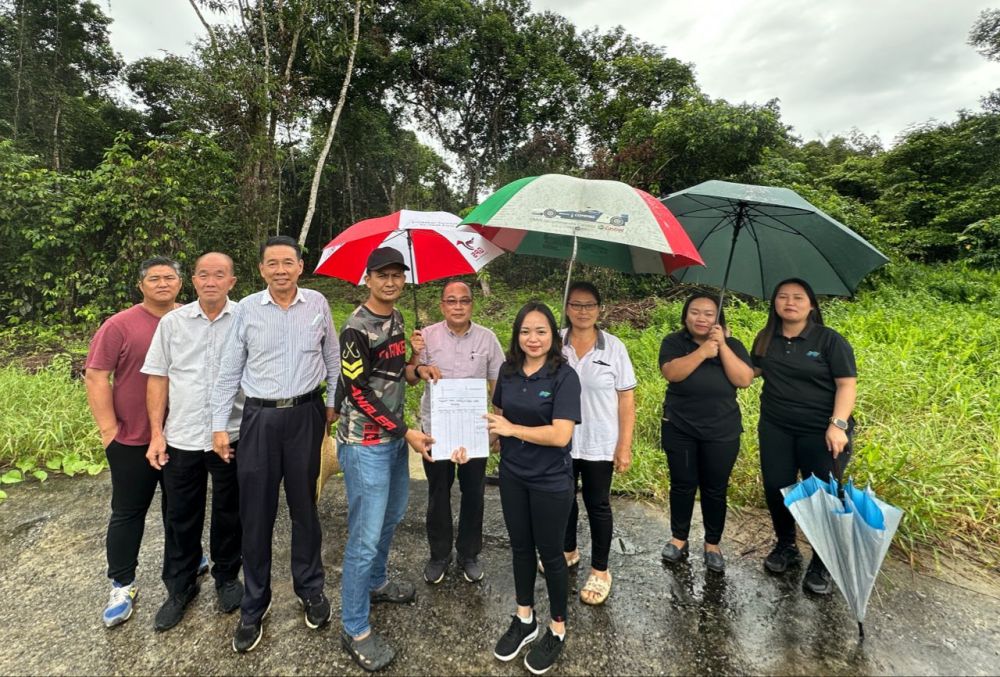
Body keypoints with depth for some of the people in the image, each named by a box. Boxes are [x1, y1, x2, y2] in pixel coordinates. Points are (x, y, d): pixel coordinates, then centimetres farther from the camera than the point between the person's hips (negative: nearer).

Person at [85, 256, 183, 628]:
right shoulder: (120, 325, -9)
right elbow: (96, 377, -9)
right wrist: (108, 429, -10)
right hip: (133, 440, -3)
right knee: (128, 512, 10)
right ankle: (122, 584, 28)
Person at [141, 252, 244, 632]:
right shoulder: (173, 322, 3)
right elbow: (158, 377, 6)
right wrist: (156, 433, 2)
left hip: (233, 436, -2)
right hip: (181, 438, 2)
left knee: (229, 514, 15)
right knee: (181, 517, 15)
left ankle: (227, 578, 36)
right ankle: (180, 587, 35)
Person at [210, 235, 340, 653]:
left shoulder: (317, 304, 0)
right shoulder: (246, 309, -2)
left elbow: (333, 358, 10)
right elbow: (229, 371, 2)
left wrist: (334, 403, 10)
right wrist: (219, 426, 0)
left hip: (305, 415, 0)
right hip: (259, 418, 0)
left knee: (304, 506, 13)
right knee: (256, 514, 8)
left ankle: (310, 588, 32)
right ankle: (254, 605, 27)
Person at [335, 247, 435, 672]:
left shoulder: (395, 317, 8)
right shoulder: (356, 328, -18)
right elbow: (358, 392, -19)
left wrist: (415, 369, -3)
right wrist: (407, 432, -18)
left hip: (394, 436, 8)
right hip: (366, 443, -8)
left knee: (391, 516, 22)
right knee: (366, 535, -1)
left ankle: (375, 583, 45)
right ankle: (355, 631, 16)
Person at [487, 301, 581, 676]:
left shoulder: (564, 376, -19)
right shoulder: (508, 370, -3)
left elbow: (560, 435, -25)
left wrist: (512, 429, -19)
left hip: (550, 481, -5)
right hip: (512, 475, 5)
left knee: (550, 552, 12)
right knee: (520, 546, 20)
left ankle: (557, 629, 36)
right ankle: (524, 619, 42)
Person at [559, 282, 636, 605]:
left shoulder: (614, 347, -7)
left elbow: (626, 400, -6)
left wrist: (624, 446, -9)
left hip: (599, 444, -2)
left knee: (597, 505, 12)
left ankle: (600, 571, 30)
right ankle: (568, 551, 45)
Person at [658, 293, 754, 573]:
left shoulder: (732, 345, 2)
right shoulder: (673, 342, -3)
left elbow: (744, 379, -12)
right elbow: (671, 372, -20)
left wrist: (722, 346, -17)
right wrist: (704, 351, -24)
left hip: (722, 432, 1)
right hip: (679, 429, -1)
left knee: (715, 489, 10)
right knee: (683, 485, 10)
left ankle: (713, 544, 27)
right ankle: (678, 538, 28)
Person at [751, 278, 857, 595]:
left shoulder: (830, 340, -6)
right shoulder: (766, 339, 6)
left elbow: (847, 384, -9)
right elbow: (751, 372, 14)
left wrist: (838, 425, -20)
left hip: (821, 432, -4)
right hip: (775, 429, 4)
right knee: (776, 489, 10)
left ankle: (821, 565, 23)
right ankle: (785, 546, 34)